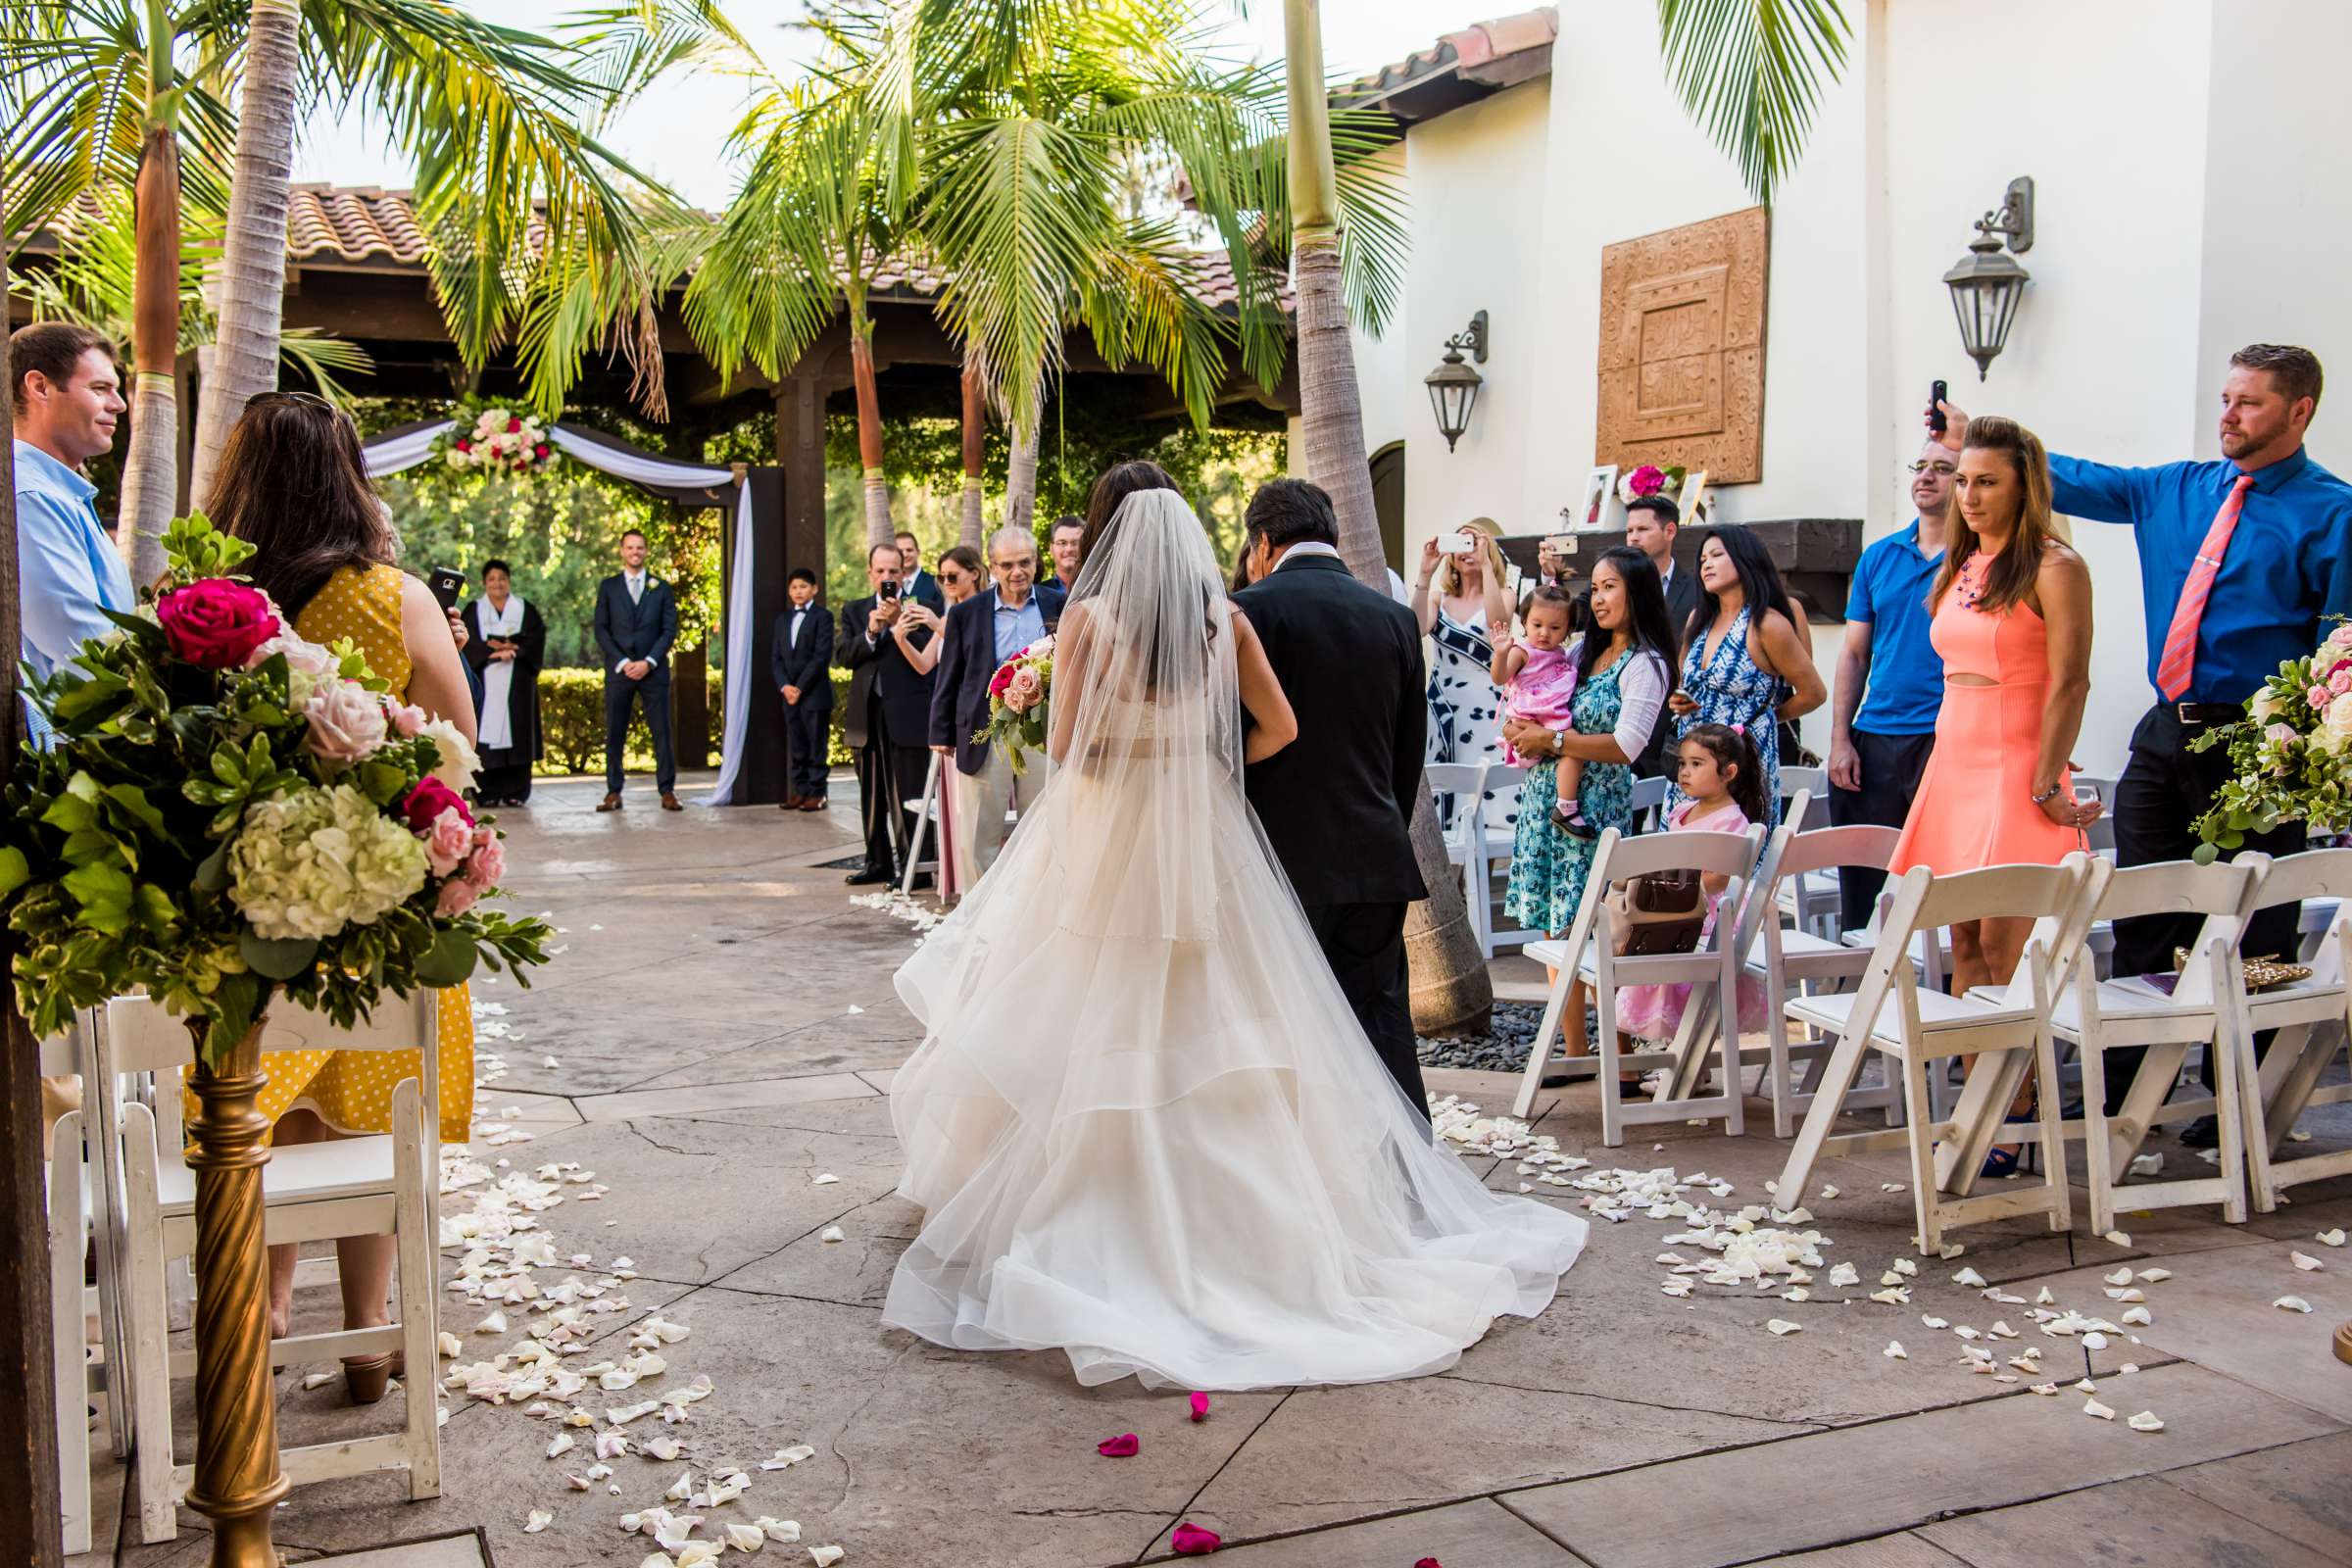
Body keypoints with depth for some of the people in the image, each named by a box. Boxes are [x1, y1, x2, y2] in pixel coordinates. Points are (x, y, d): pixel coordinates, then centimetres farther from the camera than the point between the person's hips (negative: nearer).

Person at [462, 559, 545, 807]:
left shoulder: (526, 610, 14)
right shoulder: (474, 610, 14)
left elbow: (537, 636, 1)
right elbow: (467, 640, 0)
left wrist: (513, 649, -15)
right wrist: (494, 650, -15)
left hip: (517, 683, 0)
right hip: (485, 682, 0)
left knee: (516, 733, -4)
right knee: (486, 731, -7)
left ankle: (515, 791, -3)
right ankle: (487, 792, -7)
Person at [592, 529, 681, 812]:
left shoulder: (661, 588, 9)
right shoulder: (608, 586, 9)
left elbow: (670, 630, 4)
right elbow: (601, 629, 4)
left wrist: (648, 662, -8)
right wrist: (622, 662, -7)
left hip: (653, 670, 0)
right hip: (618, 670, 0)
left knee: (661, 732, -2)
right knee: (614, 734, 0)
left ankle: (667, 792, 1)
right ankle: (613, 793, 4)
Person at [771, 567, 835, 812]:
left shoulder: (822, 617, -3)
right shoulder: (782, 618, 16)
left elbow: (822, 656, -11)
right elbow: (775, 656, 12)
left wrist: (800, 687, -14)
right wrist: (784, 686, -4)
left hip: (815, 693, -6)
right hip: (789, 692, 6)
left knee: (817, 746, -2)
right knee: (797, 748, 7)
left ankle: (817, 794, 1)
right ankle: (800, 791, 12)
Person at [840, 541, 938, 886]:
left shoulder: (919, 609, 1)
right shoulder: (854, 611, 14)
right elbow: (844, 654, 3)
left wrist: (898, 623, -16)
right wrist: (871, 632, -12)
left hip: (908, 714, -5)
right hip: (867, 714, 5)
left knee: (908, 797, -5)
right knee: (872, 796, 12)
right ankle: (878, 862, 22)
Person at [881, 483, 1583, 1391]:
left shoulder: (1087, 617, -6)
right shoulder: (1226, 620, 1)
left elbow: (1063, 747, -7)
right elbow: (1279, 728, 1)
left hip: (1104, 843, -2)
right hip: (1201, 847, 3)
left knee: (1094, 1033, 5)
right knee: (1217, 1025, 10)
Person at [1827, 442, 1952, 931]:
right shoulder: (1878, 557, 12)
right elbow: (1854, 653, 12)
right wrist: (1840, 740, 4)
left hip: (1946, 742, -4)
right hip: (1873, 739, 4)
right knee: (1856, 877, 9)